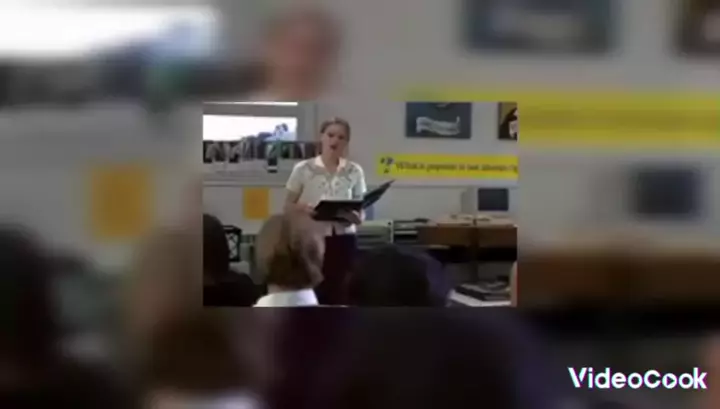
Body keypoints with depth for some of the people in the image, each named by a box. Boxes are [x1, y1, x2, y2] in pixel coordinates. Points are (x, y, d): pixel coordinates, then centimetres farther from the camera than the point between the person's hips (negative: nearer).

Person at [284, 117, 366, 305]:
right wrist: (303, 208, -17)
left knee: (341, 296, 1)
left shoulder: (354, 171, 6)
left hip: (343, 241, 2)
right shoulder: (303, 169, 1)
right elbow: (288, 207, 5)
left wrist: (355, 216, -14)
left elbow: (361, 215, 9)